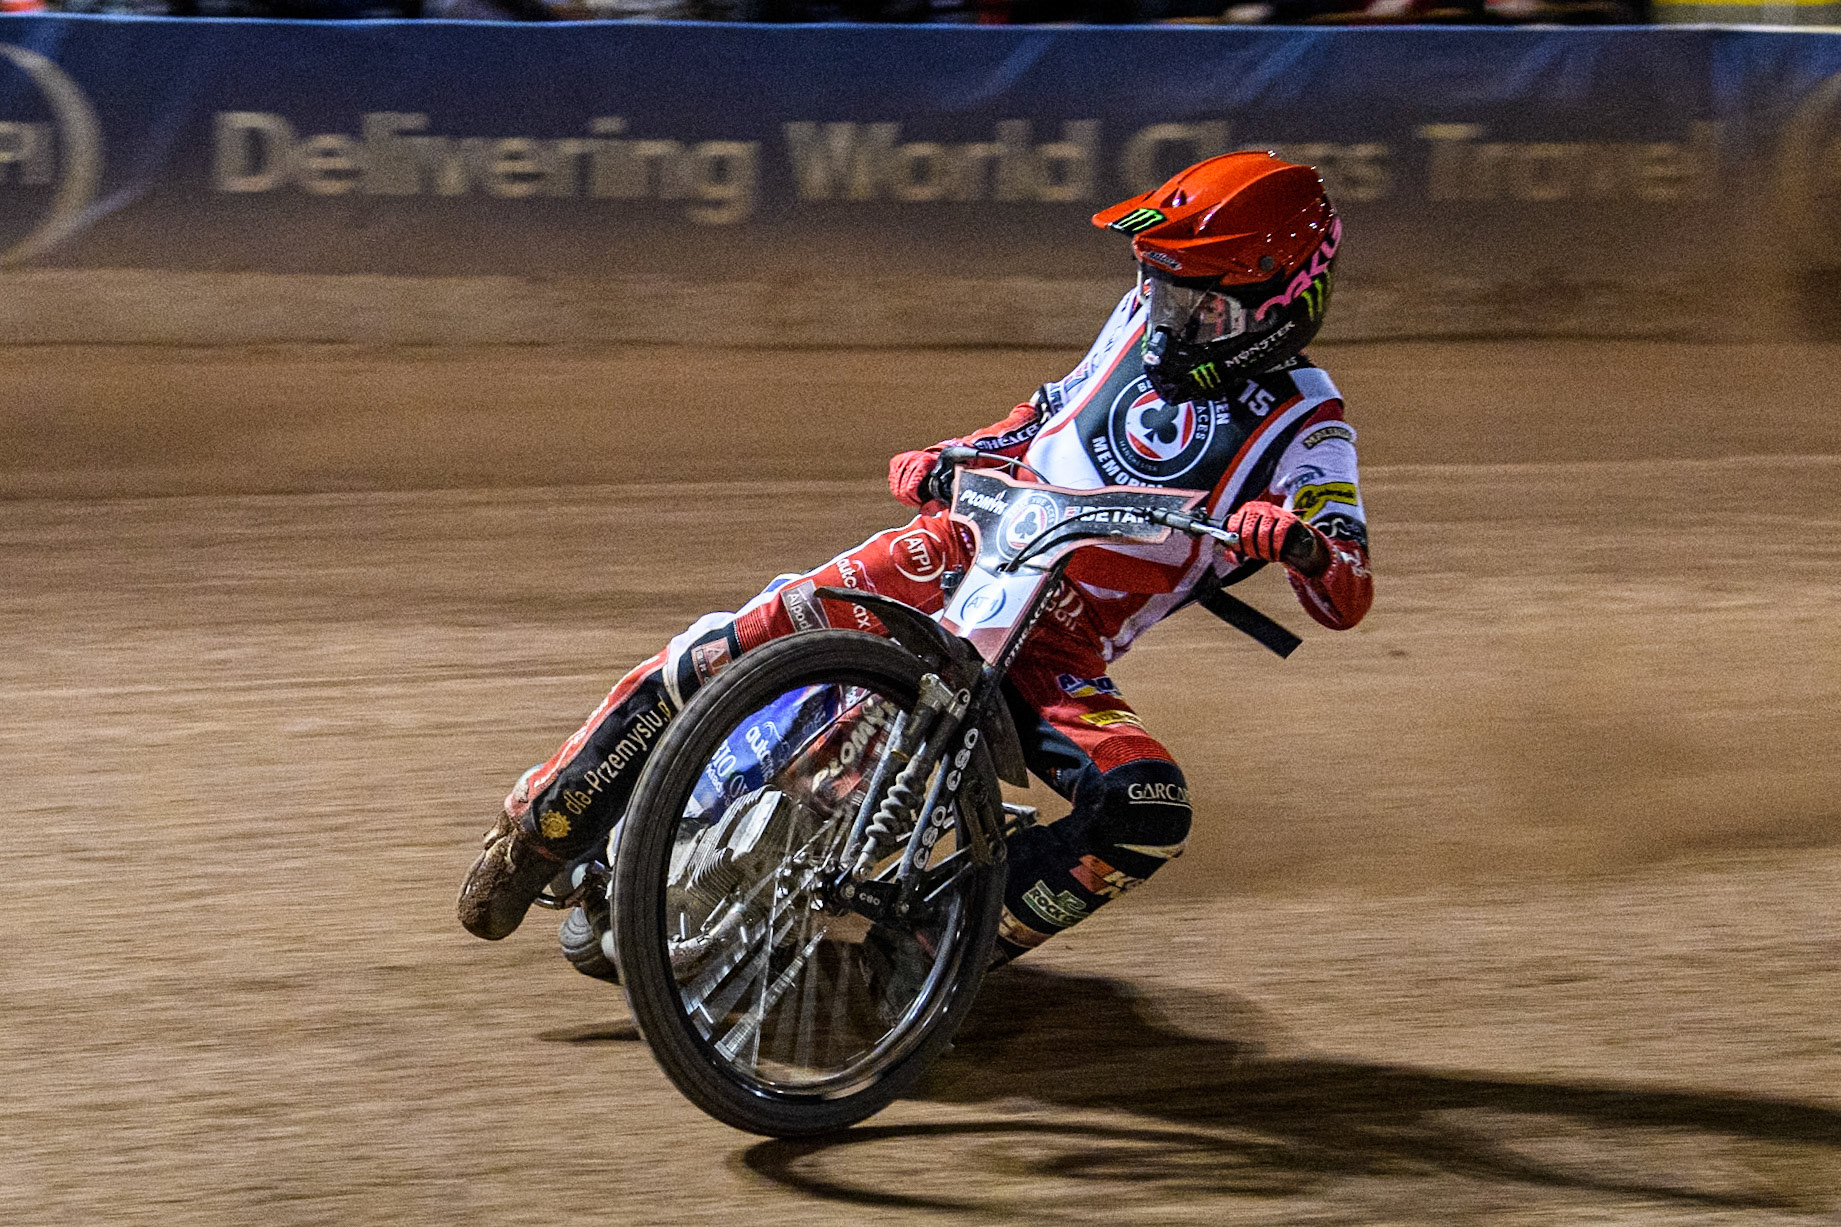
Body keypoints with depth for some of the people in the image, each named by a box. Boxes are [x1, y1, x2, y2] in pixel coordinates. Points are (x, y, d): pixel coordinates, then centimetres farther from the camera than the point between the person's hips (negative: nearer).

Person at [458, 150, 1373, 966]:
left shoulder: (1303, 430, -6)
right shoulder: (1152, 313, 8)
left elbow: (1348, 598, -17)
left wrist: (1303, 544, -39)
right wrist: (953, 457, 9)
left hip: (1059, 661, -2)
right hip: (966, 548, 2)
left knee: (1149, 815, -29)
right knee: (757, 637, -20)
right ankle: (547, 823, -6)